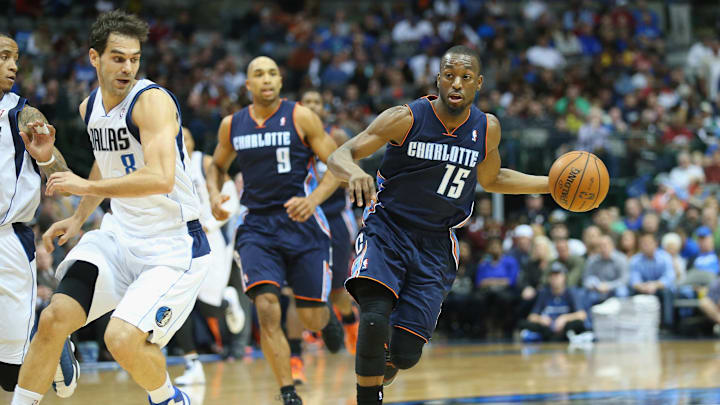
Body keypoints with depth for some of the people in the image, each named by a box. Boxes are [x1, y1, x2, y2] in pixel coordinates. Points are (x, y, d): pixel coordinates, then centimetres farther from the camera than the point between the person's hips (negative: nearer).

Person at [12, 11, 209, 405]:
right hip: (120, 235, 7)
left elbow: (161, 178, -33)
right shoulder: (90, 107, 7)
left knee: (123, 338, -22)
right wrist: (79, 217, 20)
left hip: (173, 246, -7)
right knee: (54, 317, -6)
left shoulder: (152, 100, -19)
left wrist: (87, 186, -25)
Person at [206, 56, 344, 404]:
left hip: (302, 222, -2)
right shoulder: (231, 125, 5)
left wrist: (314, 199, -20)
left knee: (310, 317, 4)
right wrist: (214, 194, 2)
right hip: (257, 225, 2)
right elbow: (218, 166, 23)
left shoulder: (301, 118, -5)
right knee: (266, 308, -19)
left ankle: (328, 319, 44)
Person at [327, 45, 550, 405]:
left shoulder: (487, 129, -1)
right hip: (387, 230, -3)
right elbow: (339, 156, -14)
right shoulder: (406, 119, -13)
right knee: (375, 319, -29)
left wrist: (553, 184, 11)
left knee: (405, 354, -3)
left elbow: (490, 179, 20)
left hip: (435, 245, 3)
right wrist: (354, 172, -38)